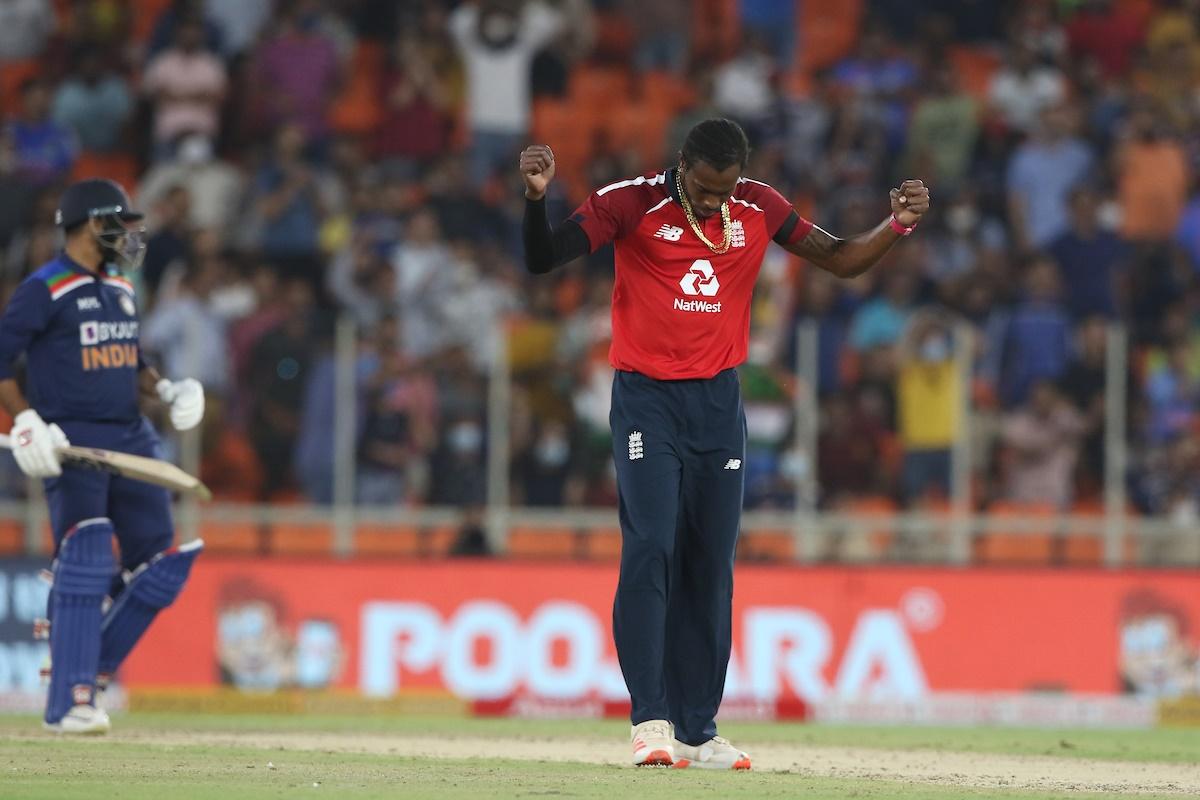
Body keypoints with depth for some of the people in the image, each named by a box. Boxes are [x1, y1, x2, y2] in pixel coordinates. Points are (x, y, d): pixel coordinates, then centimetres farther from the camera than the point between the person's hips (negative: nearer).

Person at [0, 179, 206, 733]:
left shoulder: (121, 291, 16)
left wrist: (165, 390, 9)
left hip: (130, 438, 8)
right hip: (71, 442, -8)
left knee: (159, 558, 2)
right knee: (85, 559, -16)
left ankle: (89, 662, 16)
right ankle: (69, 703, -15)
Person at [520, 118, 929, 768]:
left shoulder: (759, 209, 3)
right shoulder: (631, 204, -8)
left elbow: (841, 261, 11)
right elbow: (541, 260, -12)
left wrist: (897, 225, -6)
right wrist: (536, 197, -30)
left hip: (719, 403, 4)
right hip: (646, 399, -4)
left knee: (710, 566, 4)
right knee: (650, 549, -17)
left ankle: (698, 729, 9)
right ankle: (650, 719, -18)